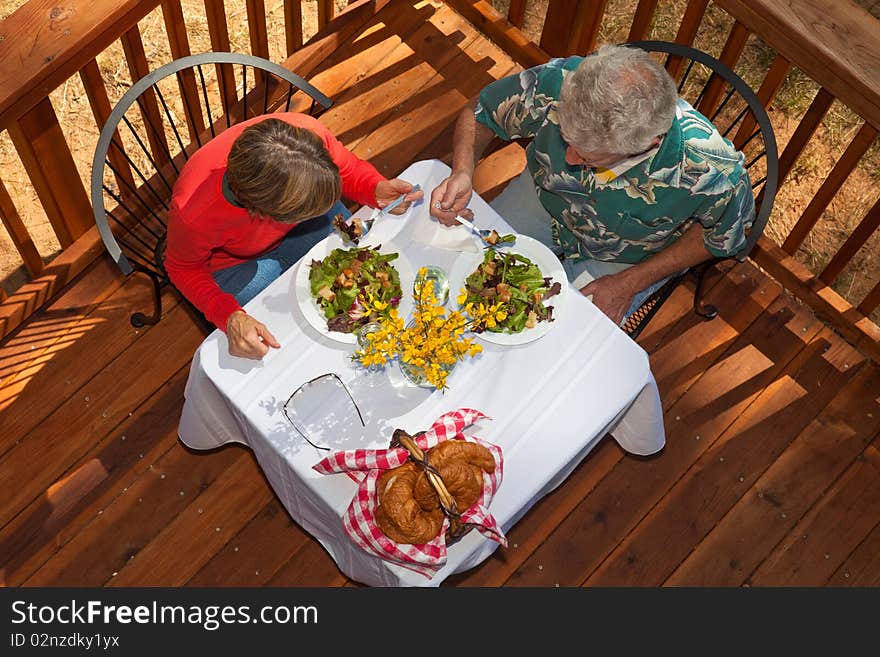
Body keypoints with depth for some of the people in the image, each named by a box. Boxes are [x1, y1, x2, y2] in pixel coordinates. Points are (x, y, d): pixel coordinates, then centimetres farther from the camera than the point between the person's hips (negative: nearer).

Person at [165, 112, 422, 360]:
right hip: (237, 262, -3)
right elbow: (185, 267, -19)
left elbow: (348, 168, -13)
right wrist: (230, 317, -37)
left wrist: (378, 190, -36)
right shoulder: (193, 212, -42)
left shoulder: (307, 132, -37)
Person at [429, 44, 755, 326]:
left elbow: (721, 235, -16)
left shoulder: (714, 172, -40)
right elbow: (480, 113, -15)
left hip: (624, 257, -2)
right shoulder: (555, 83, -36)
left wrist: (628, 284, -19)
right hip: (546, 198, 3)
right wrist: (462, 171, -35)